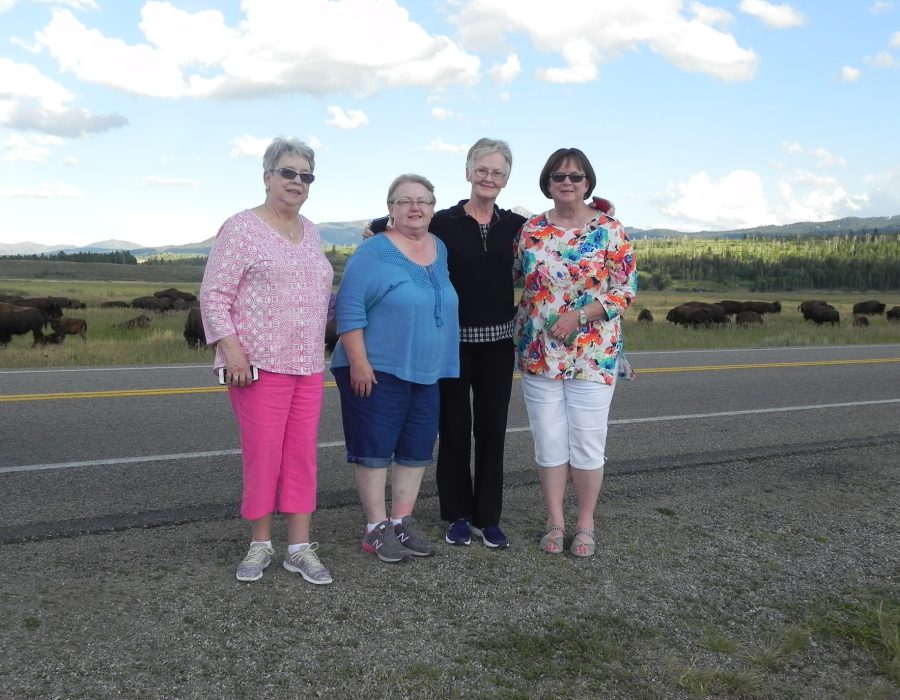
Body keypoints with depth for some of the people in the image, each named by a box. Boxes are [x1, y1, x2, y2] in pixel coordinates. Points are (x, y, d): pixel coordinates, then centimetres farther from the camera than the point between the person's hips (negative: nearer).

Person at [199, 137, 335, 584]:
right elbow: (213, 295, -8)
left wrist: (320, 348, 15)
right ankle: (260, 544, 16)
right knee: (263, 454, -2)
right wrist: (232, 350, -16)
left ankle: (300, 548, 14)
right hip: (260, 364, -6)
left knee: (302, 454, 6)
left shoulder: (310, 231, 15)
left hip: (309, 365, 6)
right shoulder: (241, 228, -4)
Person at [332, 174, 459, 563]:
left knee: (417, 448, 10)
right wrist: (359, 363, -19)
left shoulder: (441, 250, 11)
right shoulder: (374, 252, -10)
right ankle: (377, 529, 11)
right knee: (375, 447, 0)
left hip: (427, 372, 7)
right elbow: (349, 308, -14)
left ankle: (402, 523, 22)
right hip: (376, 371, -6)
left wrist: (444, 365, 20)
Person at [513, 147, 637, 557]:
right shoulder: (530, 230, 5)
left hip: (593, 354, -2)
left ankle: (585, 524, 18)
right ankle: (555, 521, 20)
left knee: (587, 440, 2)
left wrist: (579, 316, -15)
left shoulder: (608, 230, -3)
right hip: (539, 353, 2)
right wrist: (516, 331, 1)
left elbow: (626, 289, -5)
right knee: (549, 440, 7)